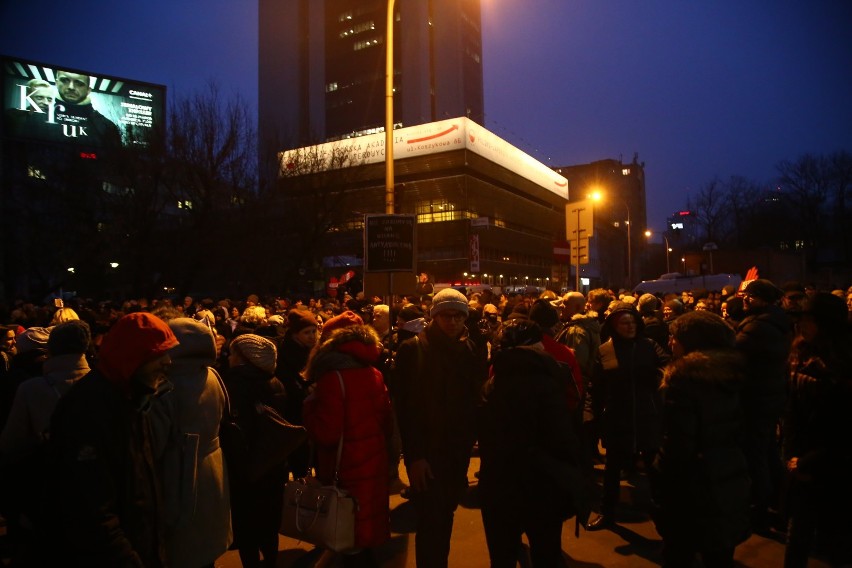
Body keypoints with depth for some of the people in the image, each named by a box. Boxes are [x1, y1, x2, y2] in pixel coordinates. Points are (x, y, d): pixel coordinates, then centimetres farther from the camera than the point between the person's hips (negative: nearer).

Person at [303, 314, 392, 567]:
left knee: (350, 538, 12)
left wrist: (310, 403, -5)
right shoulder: (375, 374, 0)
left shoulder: (332, 377, -19)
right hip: (374, 460, 6)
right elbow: (386, 421, 9)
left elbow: (326, 433, -21)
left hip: (347, 467, -6)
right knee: (368, 521, 23)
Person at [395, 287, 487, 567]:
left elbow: (477, 397, 6)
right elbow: (406, 406, -13)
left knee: (444, 518, 18)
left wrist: (472, 439, -2)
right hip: (426, 450, -4)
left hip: (458, 449, 5)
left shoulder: (470, 349, 4)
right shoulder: (413, 349, -10)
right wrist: (413, 455, -16)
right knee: (430, 523, 0)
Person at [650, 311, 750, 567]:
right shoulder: (730, 373, 3)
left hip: (694, 489, -7)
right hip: (729, 483, 7)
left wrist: (658, 480, -8)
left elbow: (678, 444, -21)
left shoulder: (684, 376, -20)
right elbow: (733, 429, 12)